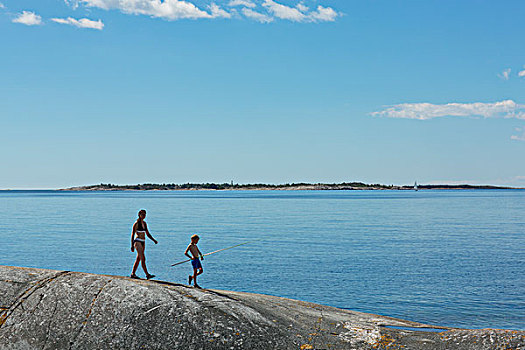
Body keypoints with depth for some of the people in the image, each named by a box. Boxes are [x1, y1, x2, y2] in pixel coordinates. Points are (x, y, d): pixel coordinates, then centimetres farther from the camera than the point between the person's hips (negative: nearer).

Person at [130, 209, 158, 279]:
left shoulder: (144, 223, 11)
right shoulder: (136, 223, -10)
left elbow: (147, 234, 17)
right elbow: (132, 234, -11)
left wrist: (154, 240, 5)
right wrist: (132, 245, -16)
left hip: (143, 242, 8)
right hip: (137, 242, -8)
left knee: (138, 259, 11)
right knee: (143, 259, -12)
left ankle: (133, 274, 19)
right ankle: (147, 275, -15)